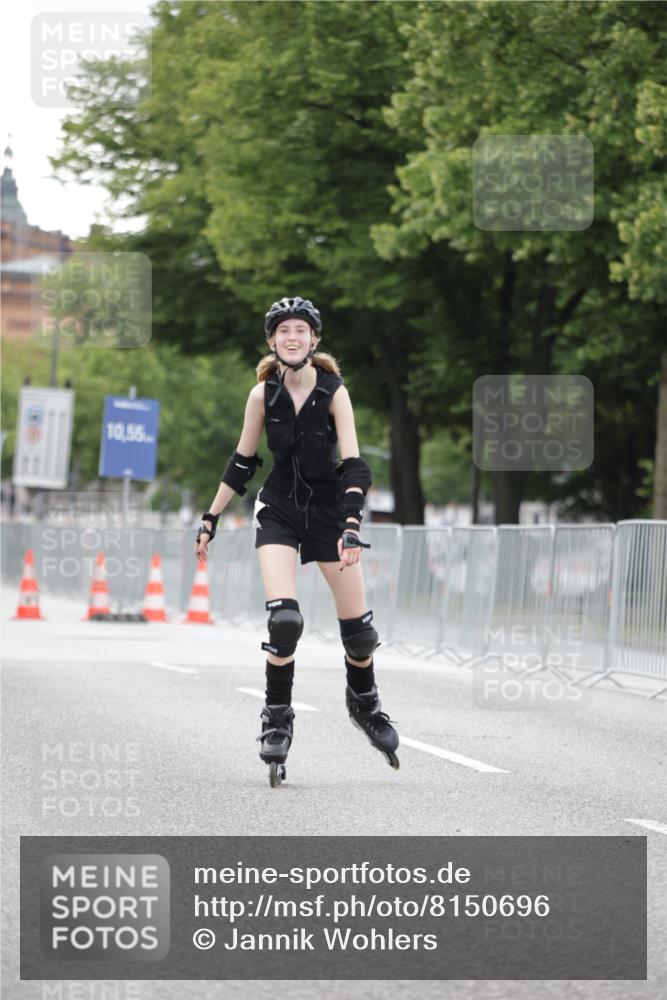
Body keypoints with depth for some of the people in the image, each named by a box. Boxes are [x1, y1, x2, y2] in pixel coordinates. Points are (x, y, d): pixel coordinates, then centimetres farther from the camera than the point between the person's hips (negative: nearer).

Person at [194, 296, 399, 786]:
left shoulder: (334, 392, -14)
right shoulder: (263, 395, -9)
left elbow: (354, 464, -19)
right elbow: (242, 464, 3)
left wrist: (352, 526, -31)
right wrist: (210, 520, 4)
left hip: (329, 507, 0)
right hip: (279, 510, 0)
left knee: (357, 623, 4)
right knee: (283, 618, -19)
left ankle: (364, 702, 33)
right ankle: (277, 718, -4)